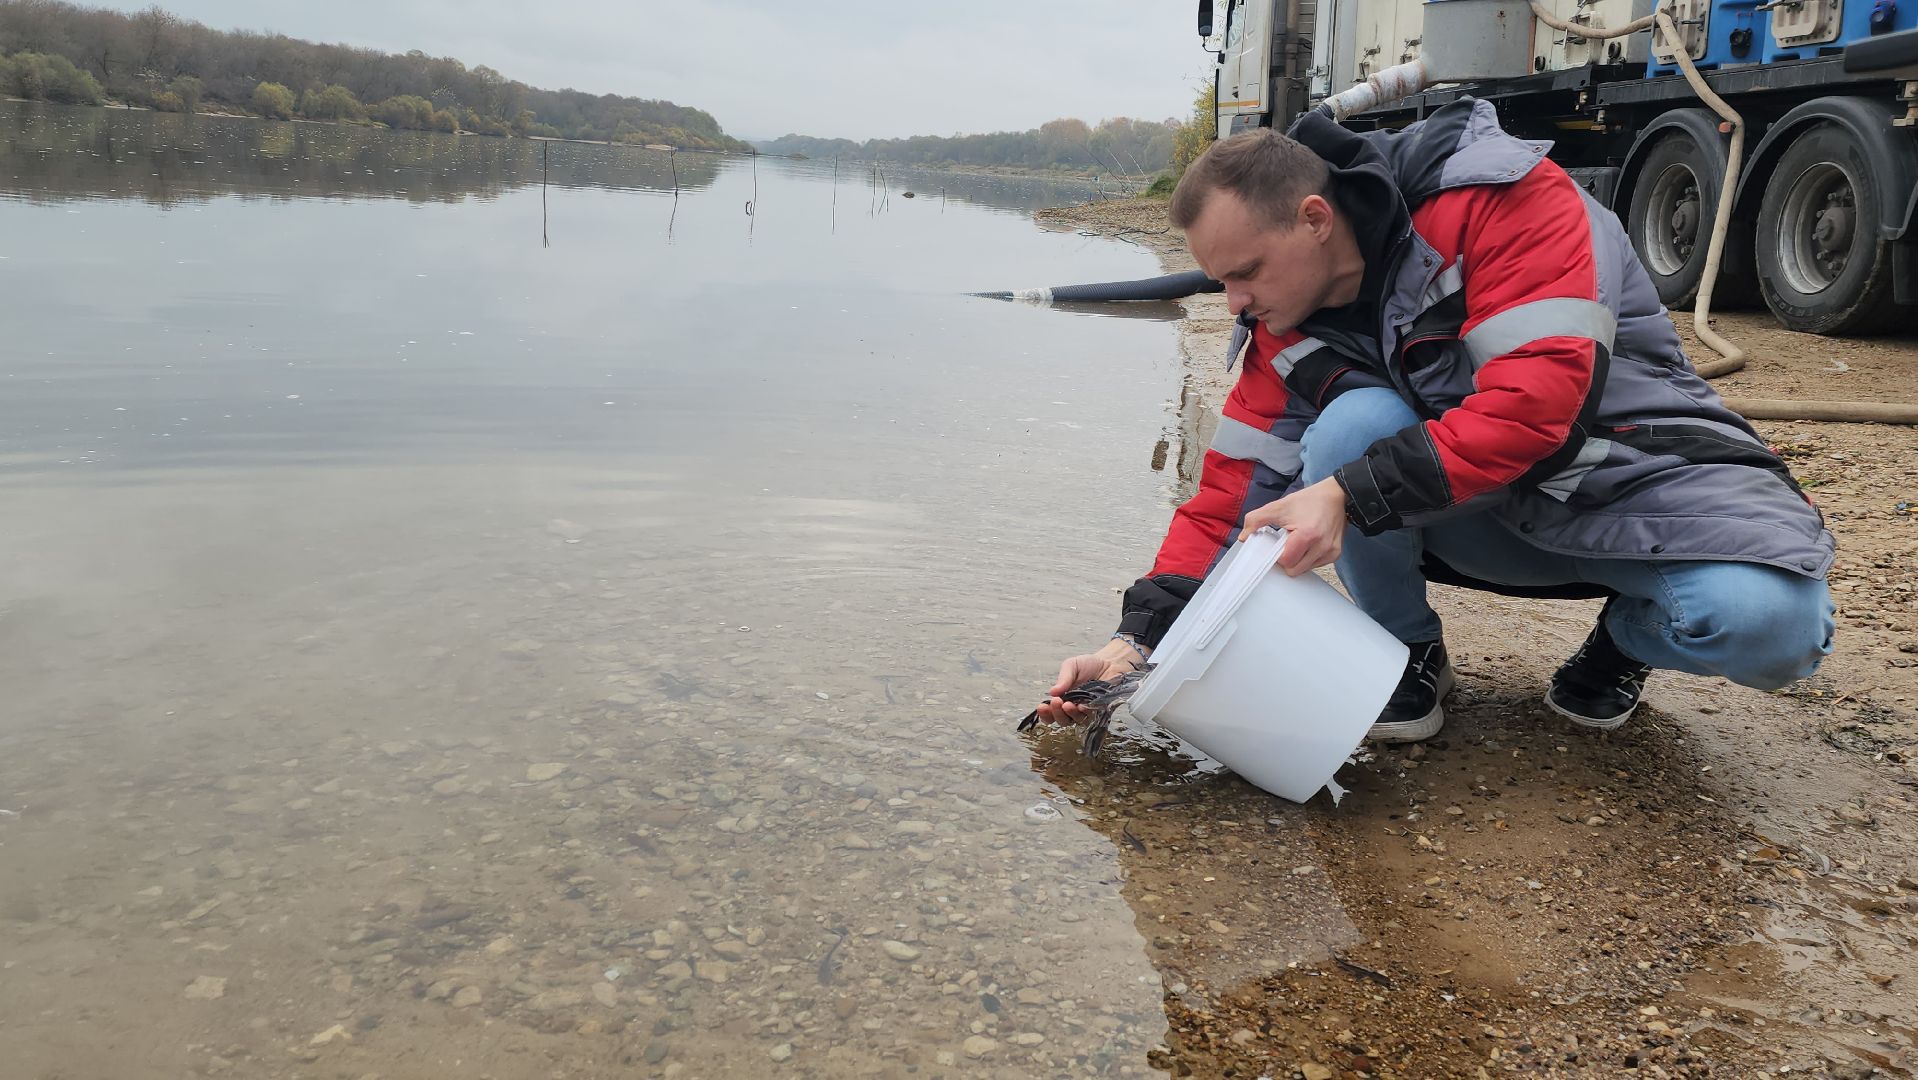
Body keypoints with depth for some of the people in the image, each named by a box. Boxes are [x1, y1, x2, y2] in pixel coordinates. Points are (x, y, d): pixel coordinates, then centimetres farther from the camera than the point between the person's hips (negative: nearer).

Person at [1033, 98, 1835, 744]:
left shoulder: (1504, 197, -21)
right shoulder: (1288, 329, -3)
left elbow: (1538, 396, -32)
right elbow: (1237, 488, -4)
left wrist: (1348, 496, -38)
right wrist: (1139, 638, -14)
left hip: (1630, 477, -3)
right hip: (1482, 513, 4)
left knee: (1764, 621, -33)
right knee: (1354, 423, -26)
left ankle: (1629, 633, 4)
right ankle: (1408, 653, -2)